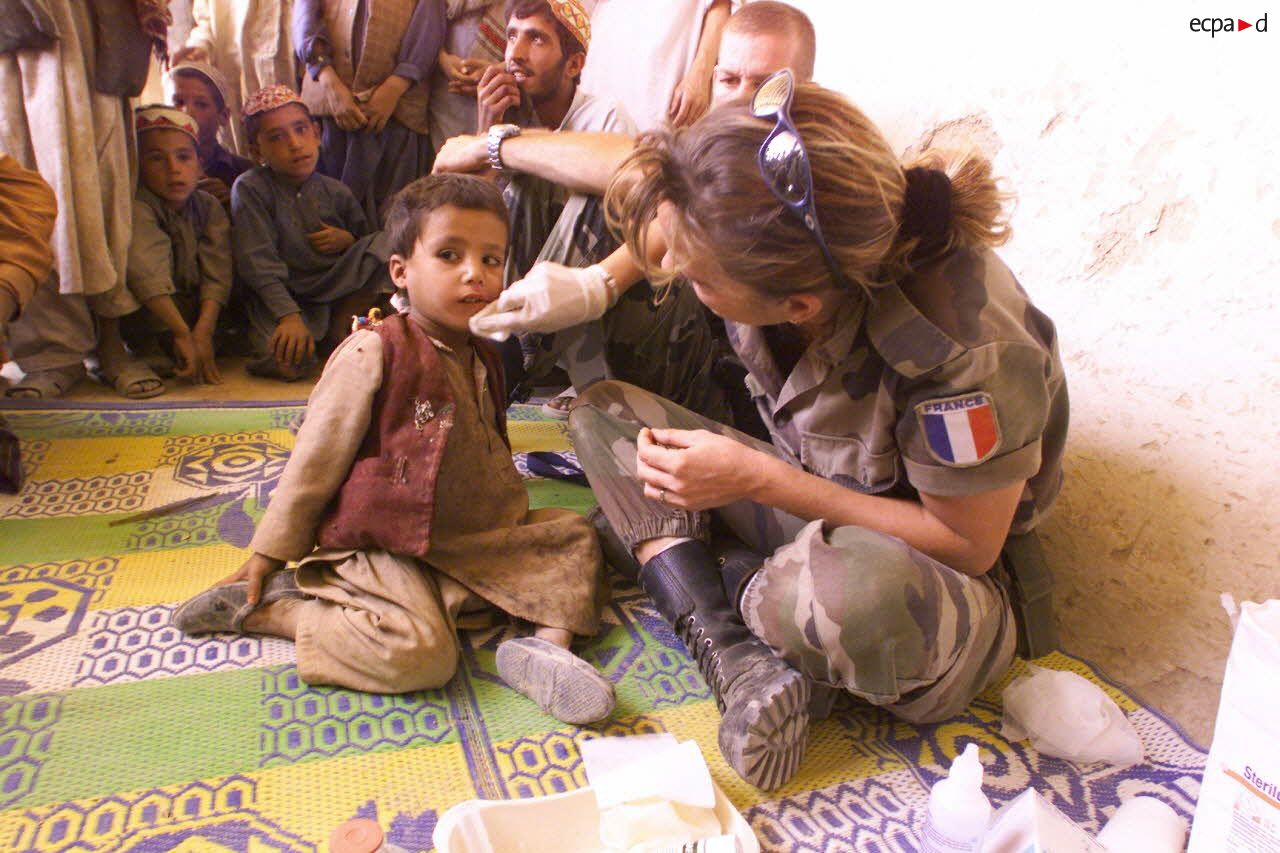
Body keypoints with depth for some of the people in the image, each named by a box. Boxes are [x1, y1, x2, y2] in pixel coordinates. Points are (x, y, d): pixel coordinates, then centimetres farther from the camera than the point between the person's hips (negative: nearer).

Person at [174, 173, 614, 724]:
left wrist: (514, 516, 12)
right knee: (422, 653, -26)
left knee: (574, 536, 3)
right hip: (382, 549, -7)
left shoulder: (483, 359, 9)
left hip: (472, 541, 7)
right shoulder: (373, 353, -14)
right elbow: (315, 459, -7)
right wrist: (268, 555, -1)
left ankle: (547, 643, -11)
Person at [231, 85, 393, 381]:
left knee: (383, 243, -14)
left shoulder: (336, 192, 6)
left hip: (337, 291, 4)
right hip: (279, 298, -3)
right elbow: (258, 262, -13)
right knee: (287, 362, -33)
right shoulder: (250, 188, -5)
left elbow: (369, 238, 19)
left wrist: (348, 241, -7)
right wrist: (289, 316, -26)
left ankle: (341, 324, -8)